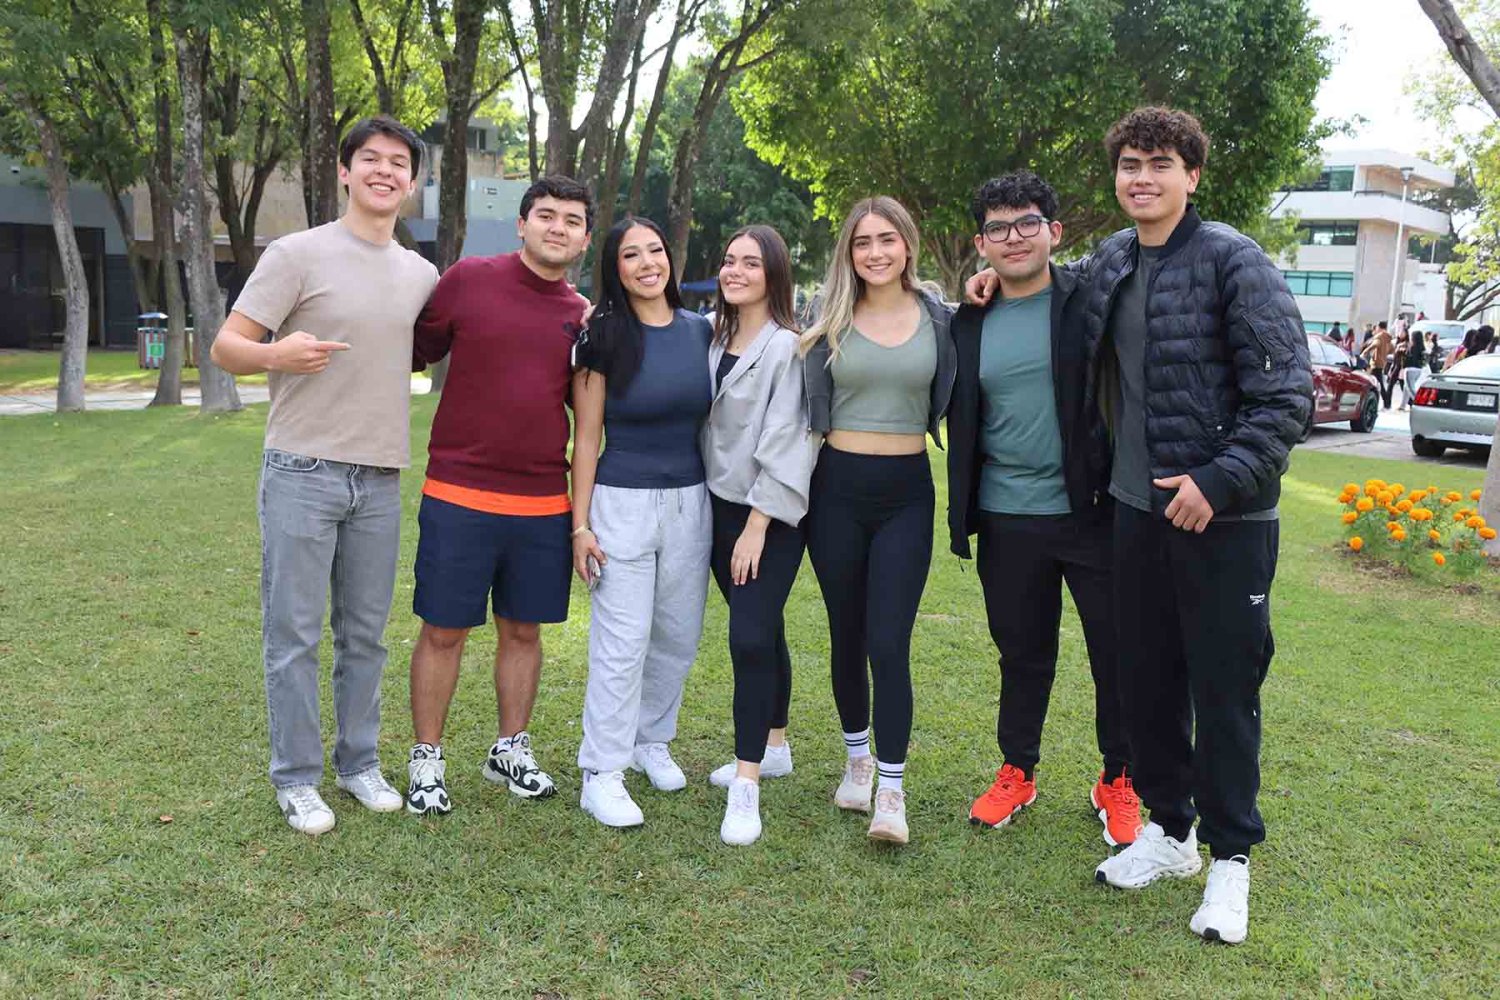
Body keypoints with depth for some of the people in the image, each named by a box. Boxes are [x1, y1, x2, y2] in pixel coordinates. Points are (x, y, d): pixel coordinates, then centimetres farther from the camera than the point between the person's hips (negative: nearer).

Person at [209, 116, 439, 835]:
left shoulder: (422, 274, 9)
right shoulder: (298, 254, -6)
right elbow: (225, 348, -6)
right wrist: (278, 353, -29)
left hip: (380, 479, 5)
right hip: (302, 472, -4)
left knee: (365, 635, 13)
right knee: (294, 635, 2)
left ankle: (358, 763, 27)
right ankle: (295, 778, 17)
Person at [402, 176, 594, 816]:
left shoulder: (583, 317, 7)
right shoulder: (469, 279, -4)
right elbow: (415, 352, 1)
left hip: (544, 503, 4)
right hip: (458, 494, -3)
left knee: (523, 630, 14)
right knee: (443, 631, 5)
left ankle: (510, 750, 32)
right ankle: (426, 759, 22)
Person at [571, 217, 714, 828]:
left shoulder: (701, 331, 5)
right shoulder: (604, 339, -5)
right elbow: (586, 437, -4)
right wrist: (581, 526, -8)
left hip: (691, 503, 4)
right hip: (623, 503, -4)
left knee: (678, 638, 13)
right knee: (622, 644, -3)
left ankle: (651, 741, 33)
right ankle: (601, 774, 8)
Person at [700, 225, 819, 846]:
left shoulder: (787, 347, -12)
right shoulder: (716, 340, 9)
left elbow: (784, 441, -16)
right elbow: (708, 425, 13)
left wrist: (756, 526, -16)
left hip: (769, 515, -6)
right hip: (720, 504, 6)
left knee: (751, 637, -11)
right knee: (760, 631, 16)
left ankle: (746, 787, -6)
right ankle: (772, 748, 30)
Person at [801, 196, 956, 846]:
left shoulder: (939, 319, 3)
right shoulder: (832, 322, 2)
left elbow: (949, 403, 13)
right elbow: (808, 409, 6)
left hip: (907, 493, -1)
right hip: (838, 488, 1)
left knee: (889, 644, -7)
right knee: (847, 638, 11)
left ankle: (890, 792, 2)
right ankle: (857, 760, 32)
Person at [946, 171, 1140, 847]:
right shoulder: (970, 323, 8)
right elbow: (961, 426, 15)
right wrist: (962, 514, 11)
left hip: (1091, 512, -3)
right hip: (1007, 520, 3)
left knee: (1117, 652, 7)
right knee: (1022, 652, 15)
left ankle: (1118, 783, 25)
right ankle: (1018, 772, 31)